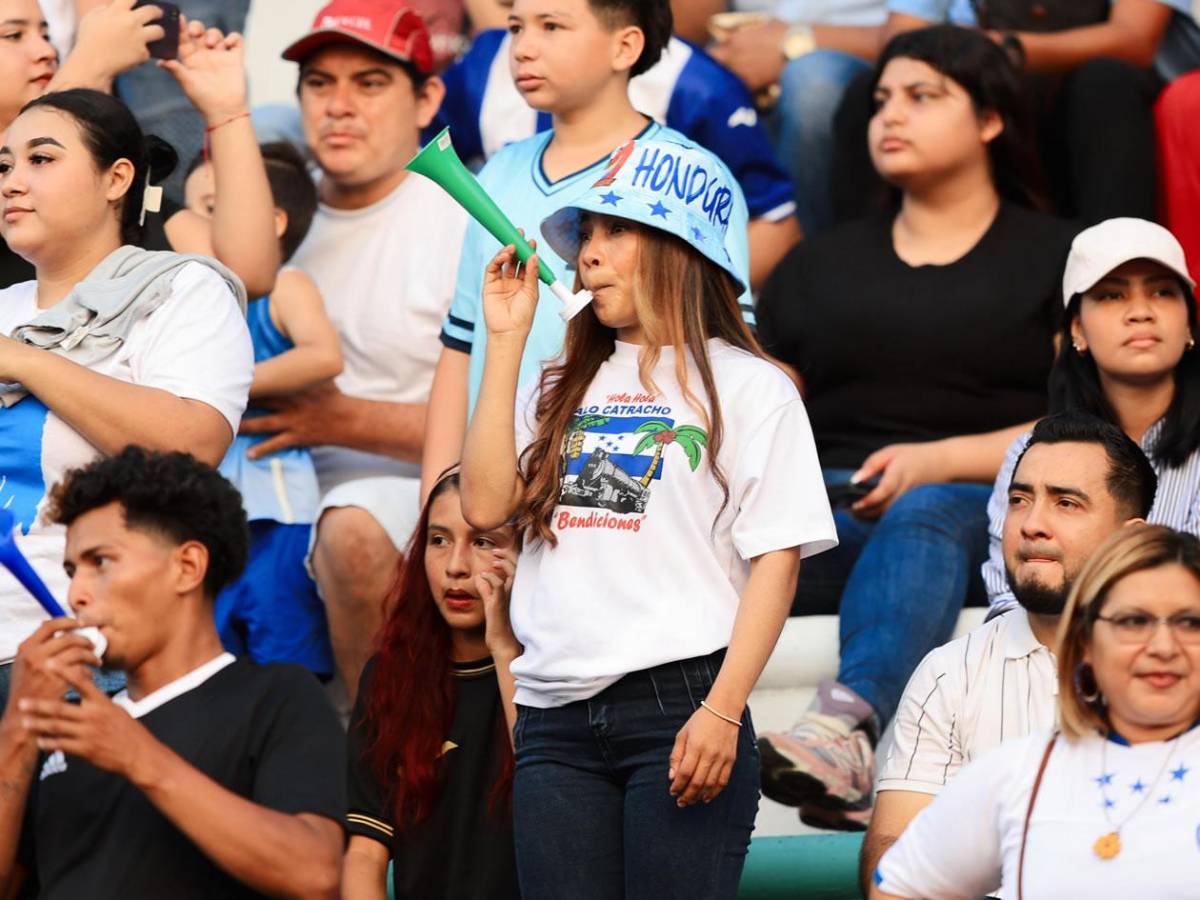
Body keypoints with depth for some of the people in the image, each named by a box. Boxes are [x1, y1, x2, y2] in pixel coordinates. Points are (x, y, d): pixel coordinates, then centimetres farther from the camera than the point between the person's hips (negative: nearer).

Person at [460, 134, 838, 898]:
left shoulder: (747, 387, 3)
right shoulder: (565, 387, 20)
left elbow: (776, 562, -4)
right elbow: (487, 505, 5)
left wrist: (722, 712, -15)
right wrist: (506, 341, 9)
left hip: (678, 705, -5)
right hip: (556, 716, 5)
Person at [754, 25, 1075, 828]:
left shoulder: (1055, 258, 16)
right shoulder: (821, 265, 28)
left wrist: (938, 462, -12)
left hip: (990, 516, -4)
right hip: (828, 515, 4)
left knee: (926, 514, -41)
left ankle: (850, 722, -68)